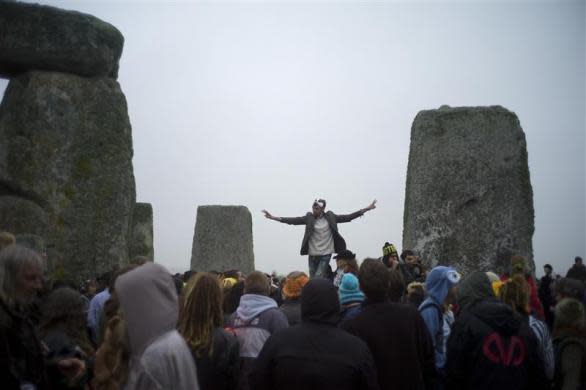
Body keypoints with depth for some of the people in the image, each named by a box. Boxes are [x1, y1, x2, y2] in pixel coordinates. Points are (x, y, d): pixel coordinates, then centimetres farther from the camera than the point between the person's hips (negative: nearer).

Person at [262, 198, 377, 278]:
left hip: (326, 254, -2)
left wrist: (366, 209, -7)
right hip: (312, 254, 2)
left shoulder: (330, 217, 0)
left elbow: (347, 218, -1)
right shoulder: (309, 218, 0)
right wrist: (273, 217, -16)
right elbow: (294, 220, -7)